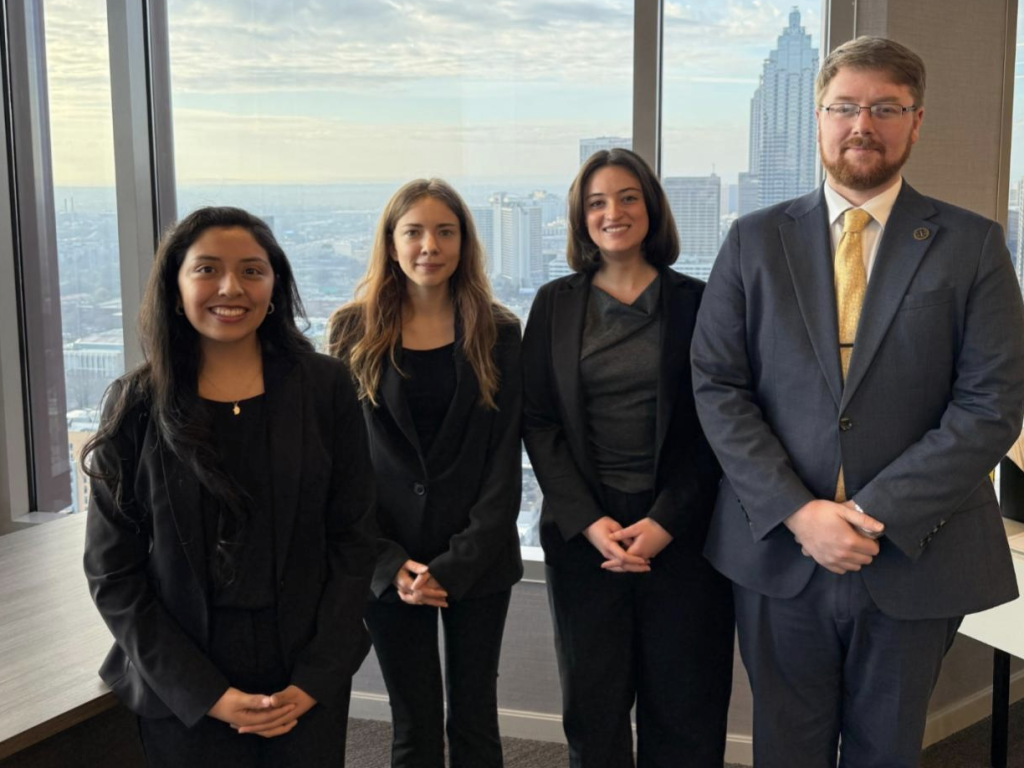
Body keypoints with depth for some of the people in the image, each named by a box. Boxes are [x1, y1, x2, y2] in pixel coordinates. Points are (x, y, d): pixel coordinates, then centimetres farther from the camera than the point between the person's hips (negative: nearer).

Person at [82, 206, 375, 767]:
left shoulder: (323, 388, -3)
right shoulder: (137, 406, -4)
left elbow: (352, 540, -1)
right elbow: (113, 574, -4)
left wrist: (316, 678, -9)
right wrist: (207, 693, -11)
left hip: (308, 684, 1)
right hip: (181, 693, 0)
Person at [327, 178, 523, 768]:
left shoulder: (496, 333, 0)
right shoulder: (354, 332, 1)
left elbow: (504, 461, -3)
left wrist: (456, 564, -12)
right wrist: (388, 564, -10)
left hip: (479, 561, 0)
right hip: (392, 562, 0)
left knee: (474, 719, 9)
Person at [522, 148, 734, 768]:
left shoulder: (695, 302, 2)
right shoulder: (556, 304, 7)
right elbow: (538, 420, 3)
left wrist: (664, 522, -11)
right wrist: (588, 521, -8)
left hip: (680, 530, -1)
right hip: (582, 530, 1)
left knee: (682, 707, 6)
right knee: (593, 706, 8)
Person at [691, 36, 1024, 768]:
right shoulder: (755, 240, 2)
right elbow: (717, 387, -3)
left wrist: (875, 514, -15)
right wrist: (797, 512, -13)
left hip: (914, 554, 0)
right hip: (778, 548, 1)